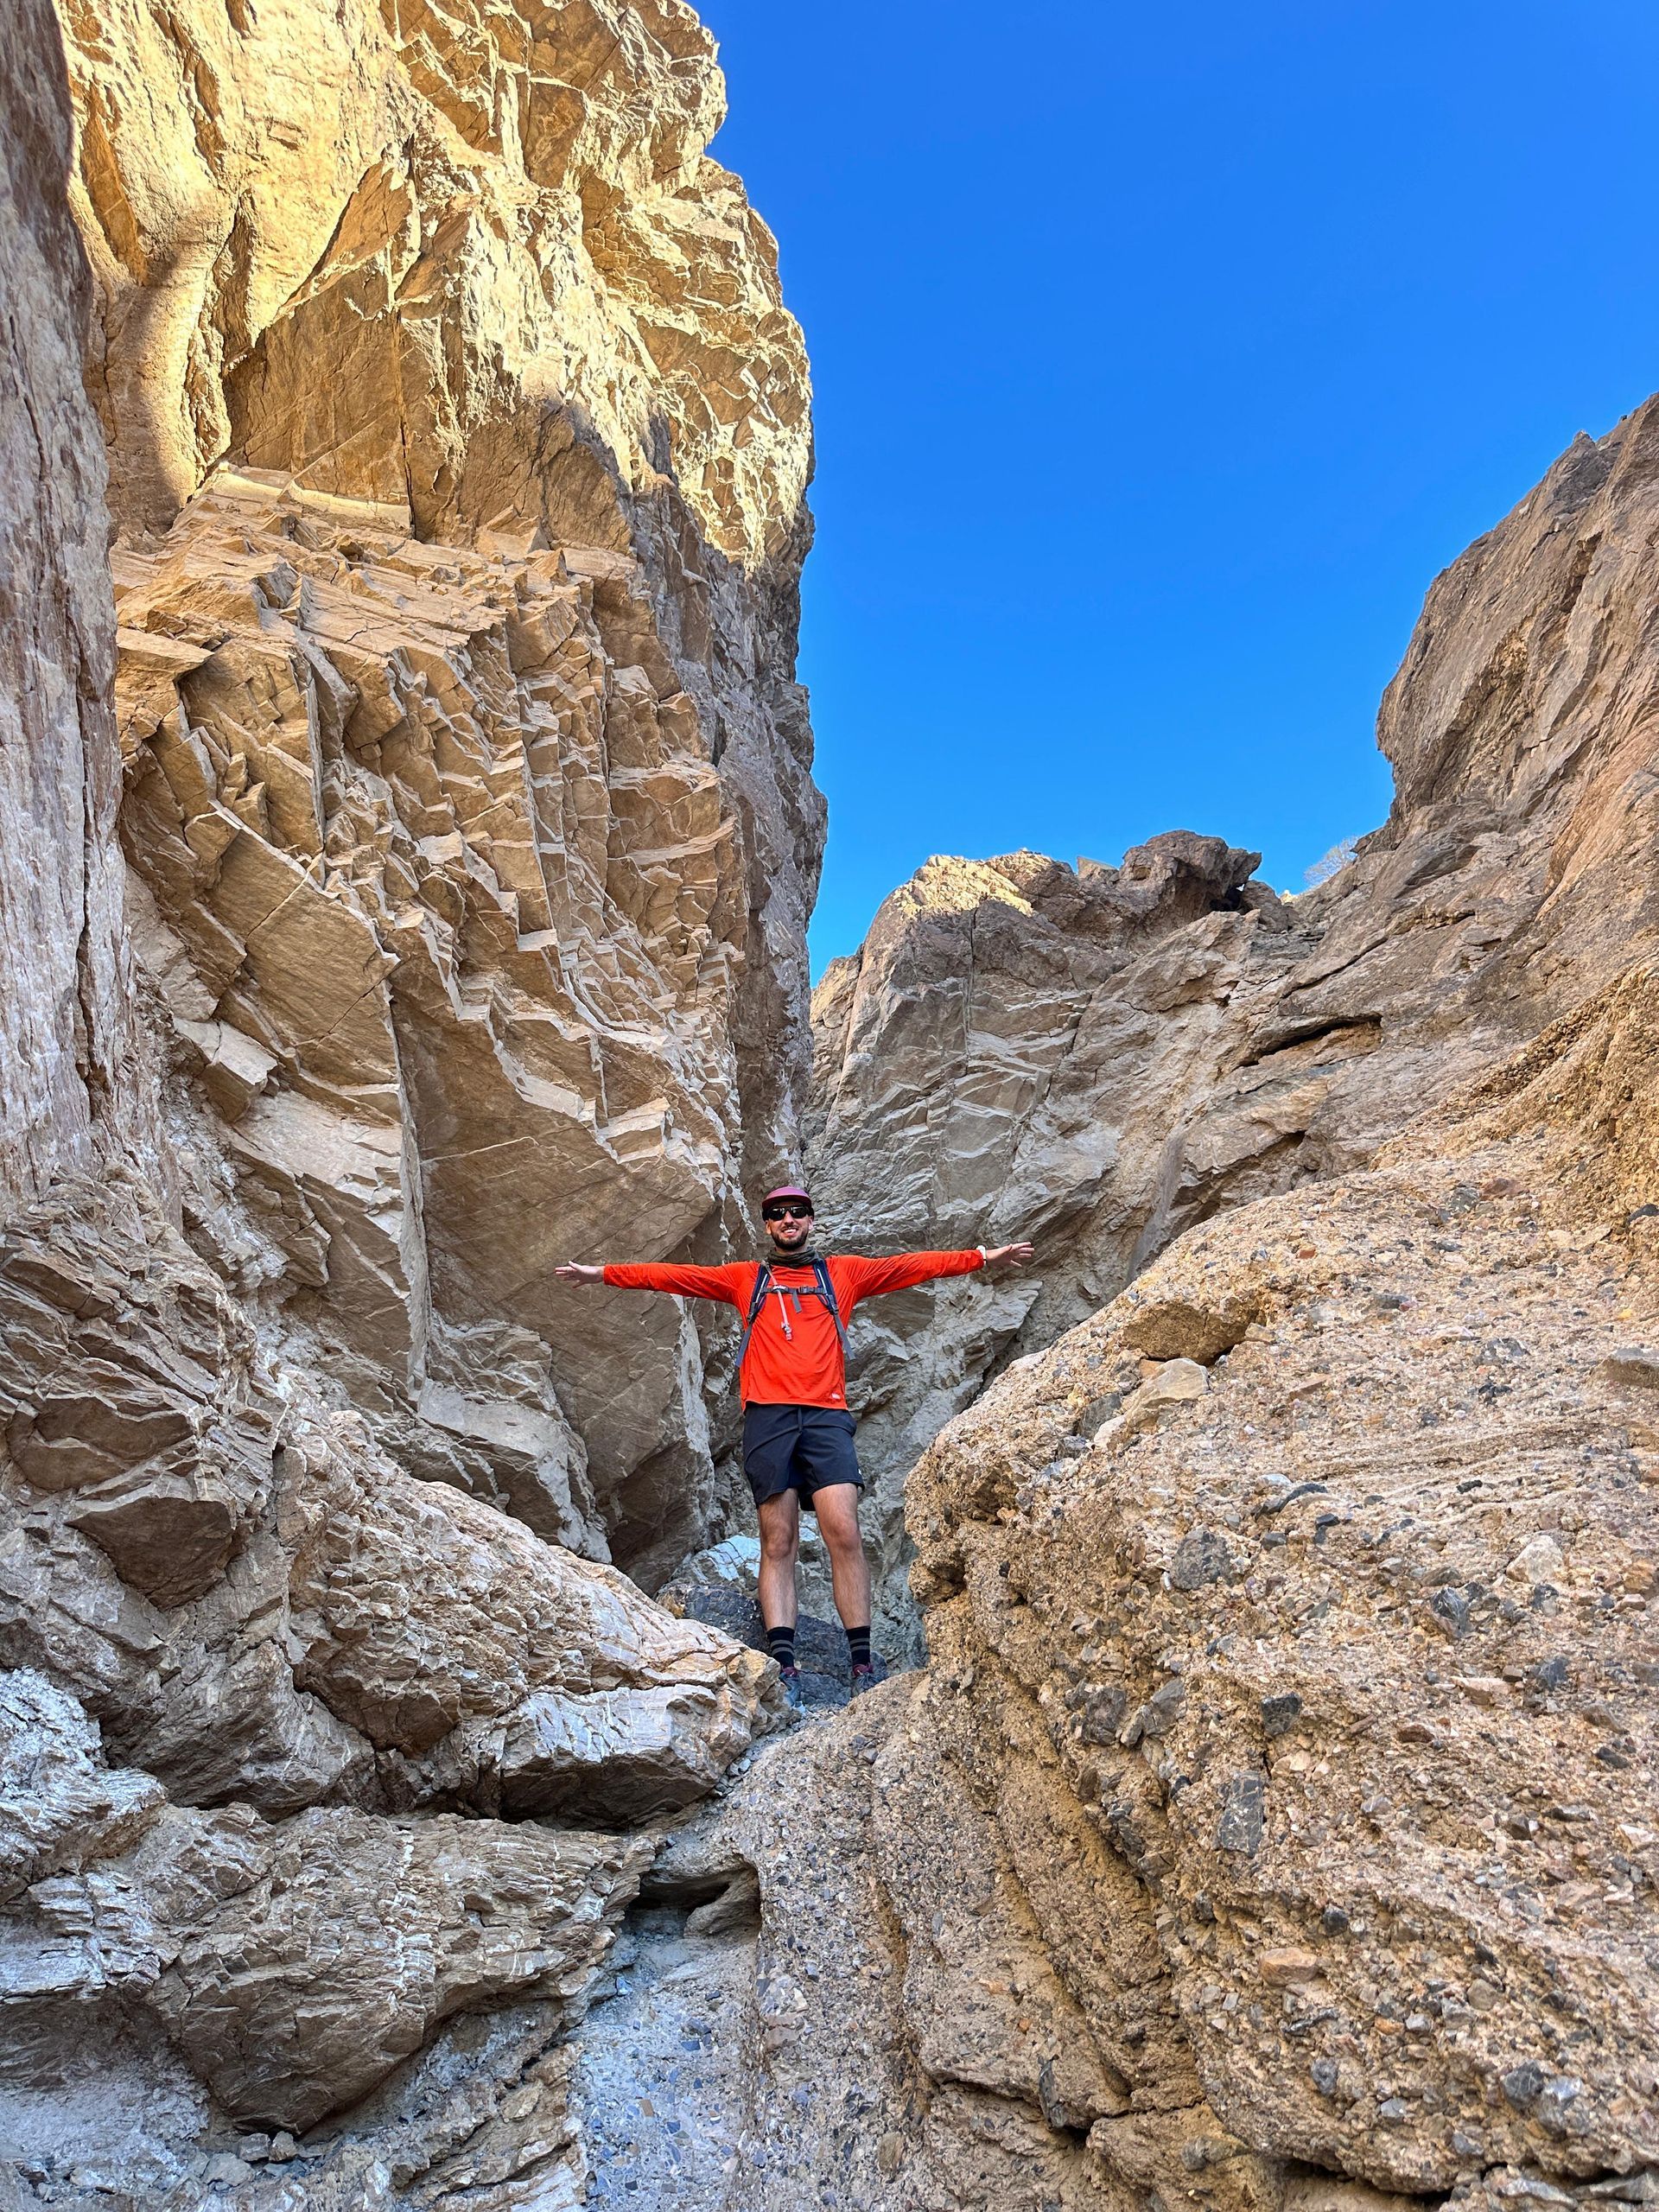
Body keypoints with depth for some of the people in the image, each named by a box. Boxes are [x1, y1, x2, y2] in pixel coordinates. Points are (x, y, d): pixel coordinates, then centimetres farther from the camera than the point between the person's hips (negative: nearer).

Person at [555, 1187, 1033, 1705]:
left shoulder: (843, 1271, 22)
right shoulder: (746, 1278, 22)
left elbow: (912, 1266, 17)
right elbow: (674, 1276, 19)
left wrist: (982, 1257, 10)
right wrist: (603, 1274, 13)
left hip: (826, 1415, 0)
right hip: (767, 1415, 1)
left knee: (843, 1531, -13)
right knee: (778, 1542, -5)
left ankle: (863, 1665, -10)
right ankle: (783, 1667, -10)